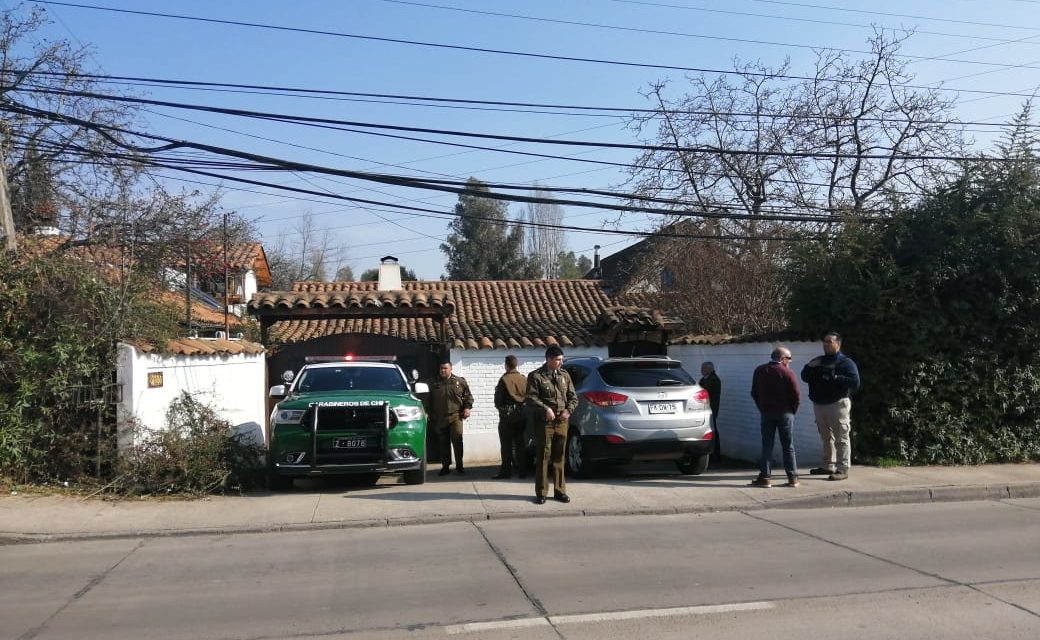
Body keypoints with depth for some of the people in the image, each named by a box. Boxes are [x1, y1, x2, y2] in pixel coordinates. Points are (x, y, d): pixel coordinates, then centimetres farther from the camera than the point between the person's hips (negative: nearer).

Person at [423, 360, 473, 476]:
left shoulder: (460, 381, 6)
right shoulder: (434, 383, 10)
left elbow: (468, 396, 9)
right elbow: (428, 399, 15)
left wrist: (467, 407, -3)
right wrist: (428, 413, 9)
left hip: (455, 417, -2)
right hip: (439, 419, 2)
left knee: (457, 442, -8)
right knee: (443, 444, 7)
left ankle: (459, 466, 0)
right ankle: (445, 466, 16)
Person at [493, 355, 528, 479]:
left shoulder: (504, 380, -12)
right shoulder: (524, 379, 3)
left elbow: (498, 399, -9)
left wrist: (499, 407, 10)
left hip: (507, 414, -5)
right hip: (521, 414, 5)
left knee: (506, 444, 1)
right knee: (519, 443, 12)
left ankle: (506, 471, 1)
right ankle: (521, 470, 14)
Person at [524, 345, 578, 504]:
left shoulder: (564, 376, 13)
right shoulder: (535, 376, -2)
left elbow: (573, 397, 15)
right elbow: (531, 398, -9)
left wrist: (568, 410, -3)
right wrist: (545, 409, -20)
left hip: (562, 422, 4)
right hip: (544, 422, -4)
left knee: (559, 457, 10)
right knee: (543, 457, -2)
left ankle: (559, 491, 18)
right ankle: (541, 493, 5)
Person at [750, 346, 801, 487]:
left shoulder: (759, 371, 4)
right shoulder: (788, 373, -9)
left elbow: (754, 393, 8)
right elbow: (796, 396, -11)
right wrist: (792, 411, 3)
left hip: (766, 412, 2)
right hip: (785, 413, -2)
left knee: (767, 446, 6)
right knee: (788, 447, 5)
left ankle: (765, 476, 3)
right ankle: (792, 477, 7)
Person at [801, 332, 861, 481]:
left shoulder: (846, 362, -3)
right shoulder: (818, 361, 16)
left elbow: (855, 382, -15)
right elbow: (805, 376, 14)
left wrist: (834, 378, -22)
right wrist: (810, 367, -7)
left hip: (838, 404, -7)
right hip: (819, 404, 7)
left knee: (841, 438, -6)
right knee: (826, 437, 15)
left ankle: (843, 469, -5)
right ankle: (828, 466, 24)